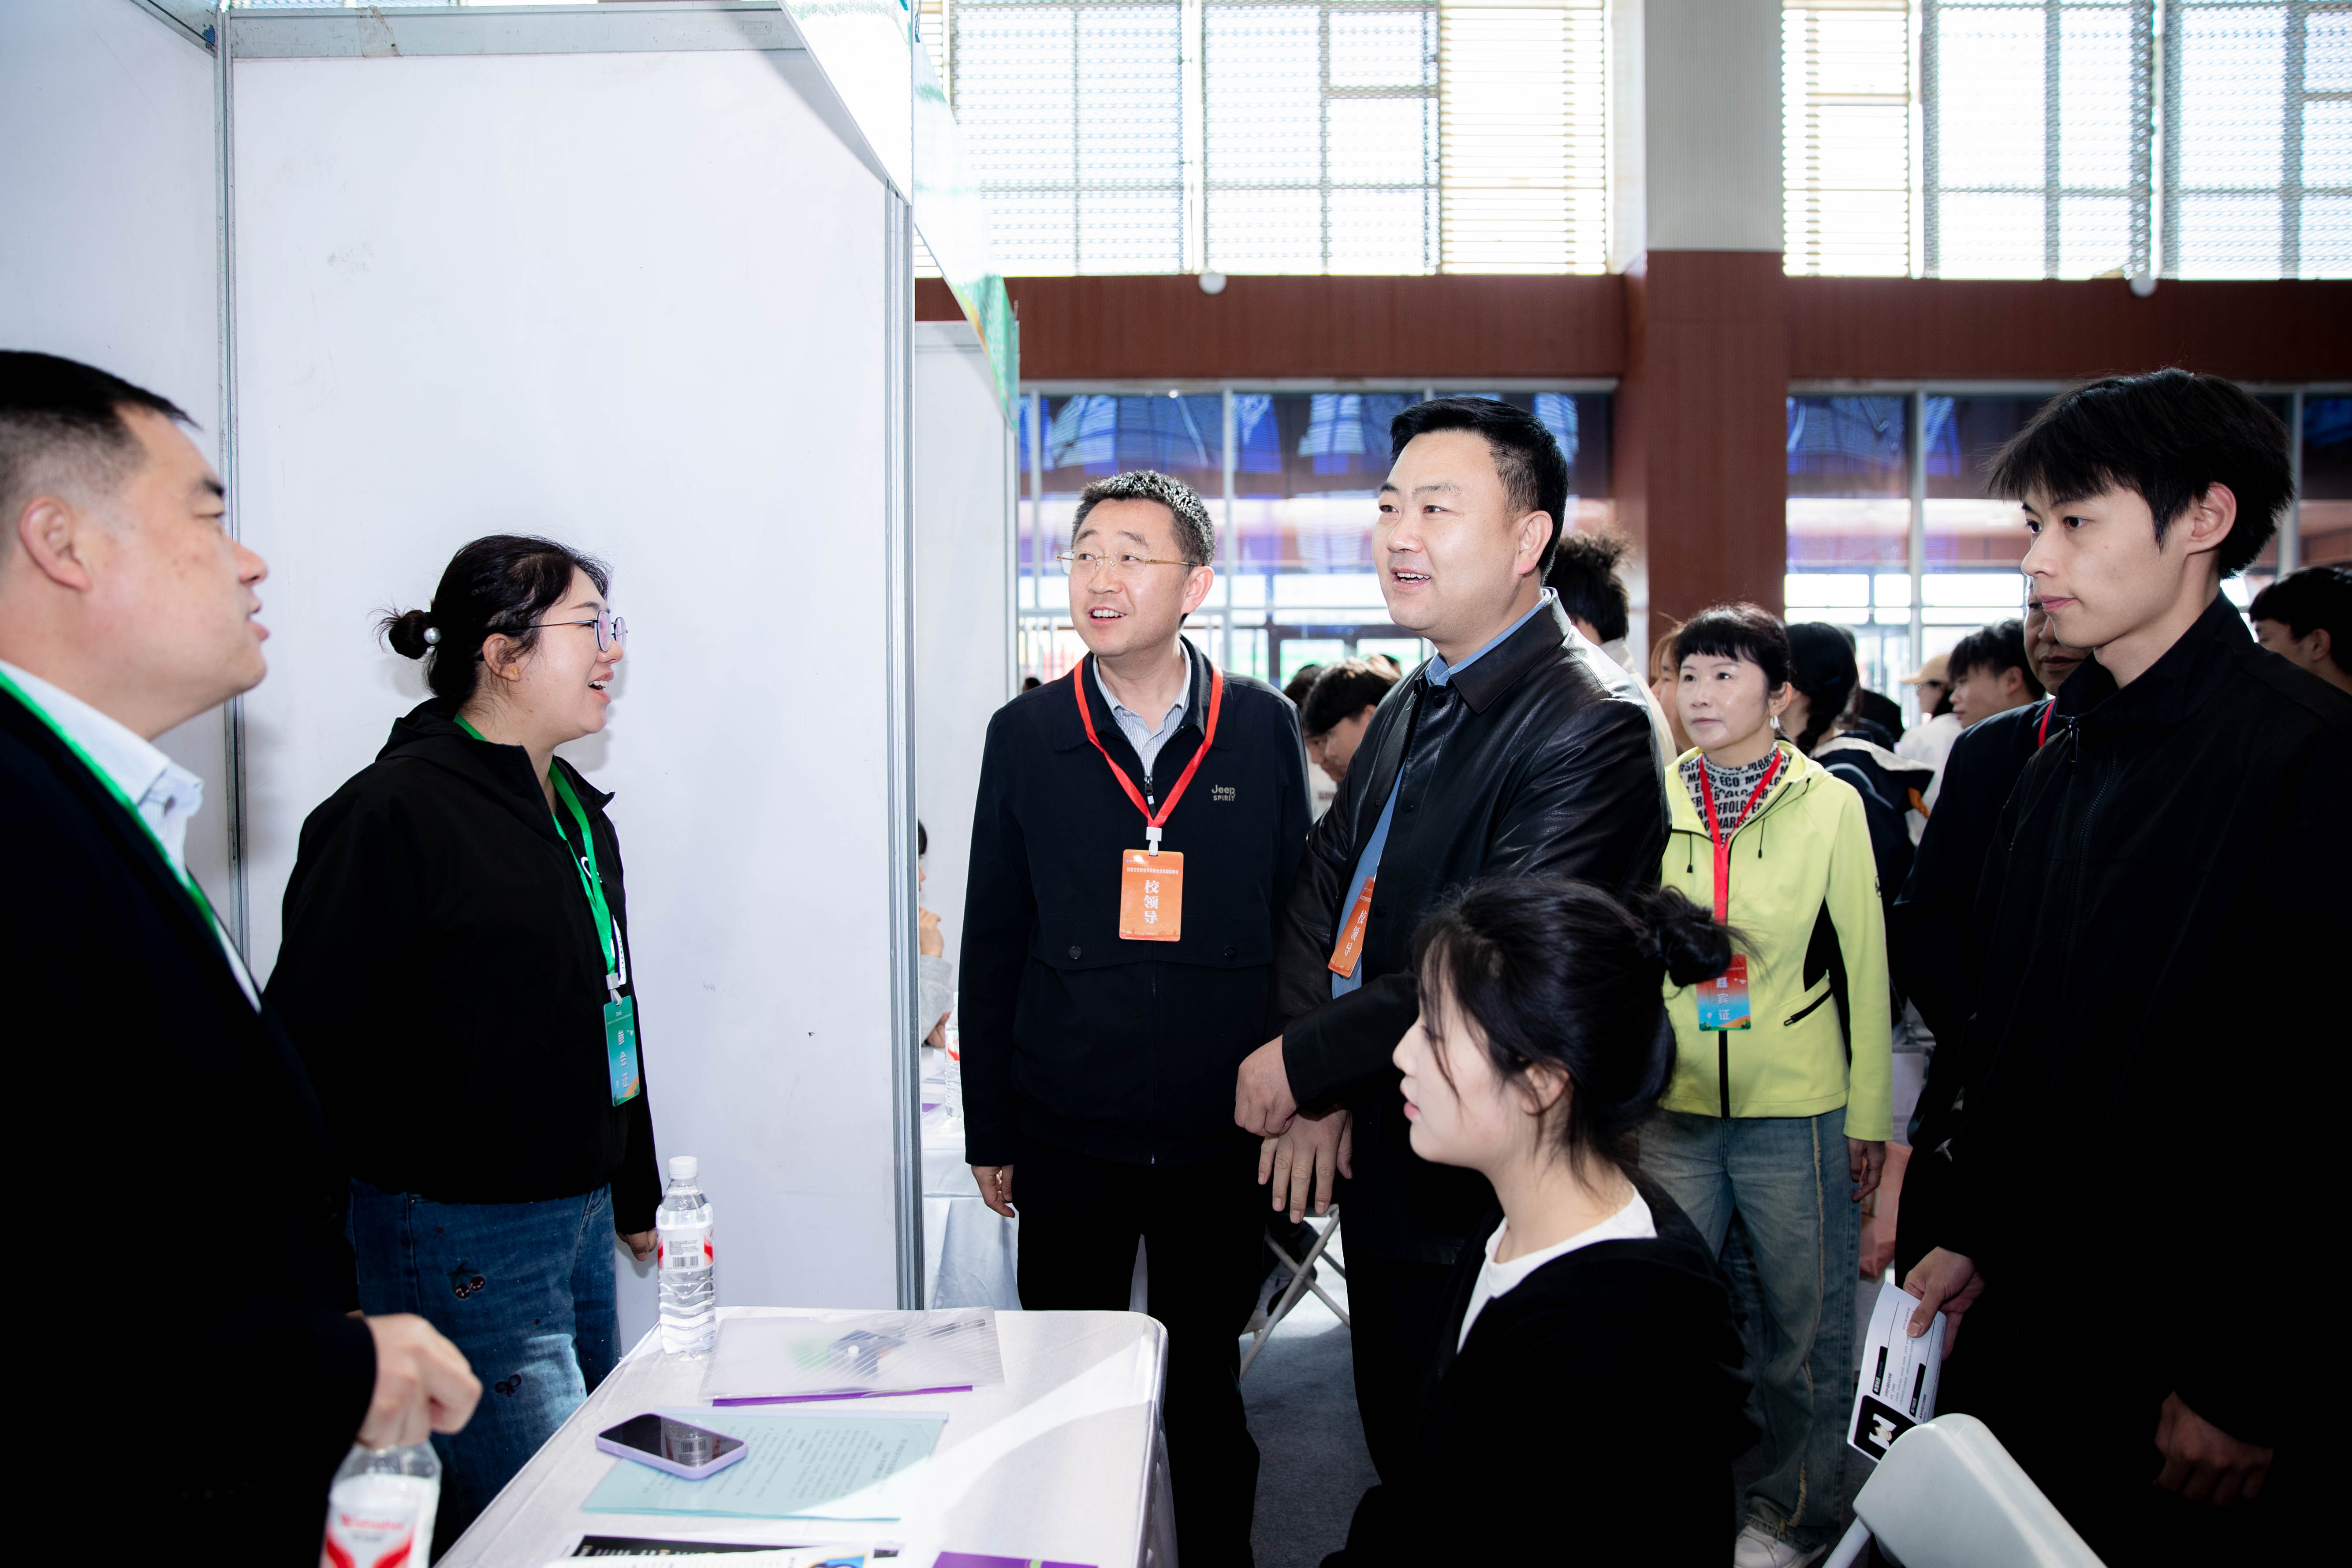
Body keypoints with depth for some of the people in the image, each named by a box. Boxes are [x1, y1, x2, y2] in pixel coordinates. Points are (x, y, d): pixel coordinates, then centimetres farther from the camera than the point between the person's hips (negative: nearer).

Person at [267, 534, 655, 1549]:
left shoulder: (575, 808, 12)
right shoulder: (397, 811, -14)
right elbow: (313, 1034, -15)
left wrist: (635, 1190, 23)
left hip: (576, 1217, 9)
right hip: (464, 1243, -9)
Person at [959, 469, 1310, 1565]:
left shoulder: (1264, 729, -1)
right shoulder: (1026, 735, 0)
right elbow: (991, 944, 3)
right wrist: (988, 1133, 3)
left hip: (1224, 1135, 0)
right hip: (1067, 1135, 0)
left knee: (1209, 1386, 15)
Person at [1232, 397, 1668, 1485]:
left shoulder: (1588, 723, -20)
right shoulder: (1414, 706, 9)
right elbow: (1324, 889, 6)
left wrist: (1305, 1064, -16)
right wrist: (1314, 1088, -8)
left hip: (1479, 1195, -8)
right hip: (1376, 1159, 8)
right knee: (1400, 1460, 23)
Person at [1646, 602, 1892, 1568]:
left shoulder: (1830, 805, -2)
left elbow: (1864, 965, 1)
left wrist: (1870, 1114, 1)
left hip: (1796, 1108, -2)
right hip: (1672, 1101, 2)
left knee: (1804, 1322, 9)